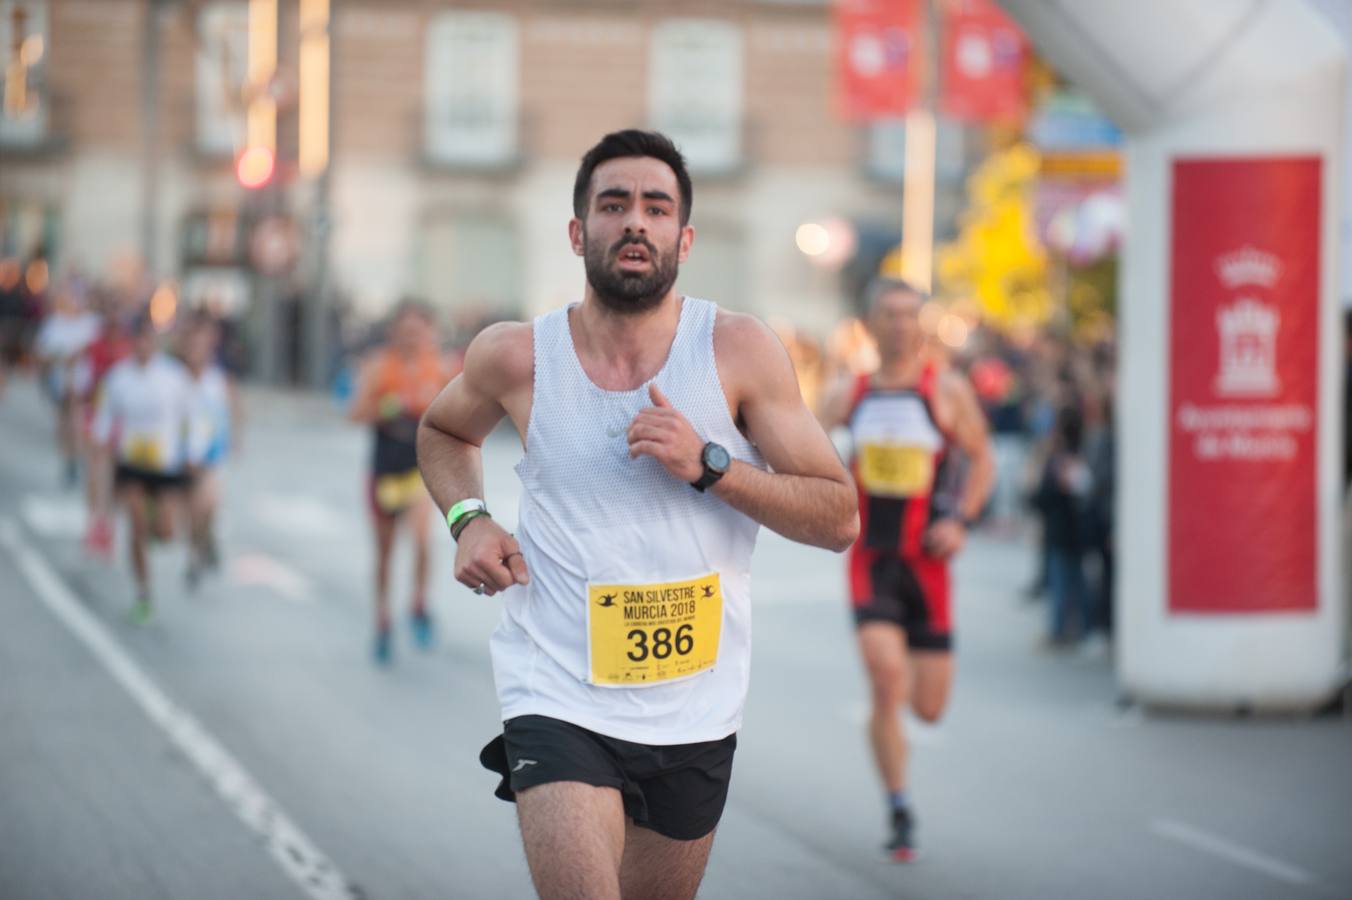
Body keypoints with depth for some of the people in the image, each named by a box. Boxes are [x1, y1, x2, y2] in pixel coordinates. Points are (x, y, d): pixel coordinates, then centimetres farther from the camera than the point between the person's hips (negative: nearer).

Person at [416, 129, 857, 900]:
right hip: (559, 699, -2)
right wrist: (468, 518, -1)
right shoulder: (517, 358, -5)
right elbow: (443, 431, 19)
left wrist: (707, 466, -19)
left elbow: (841, 519, -7)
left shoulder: (740, 351, -7)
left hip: (696, 712, 2)